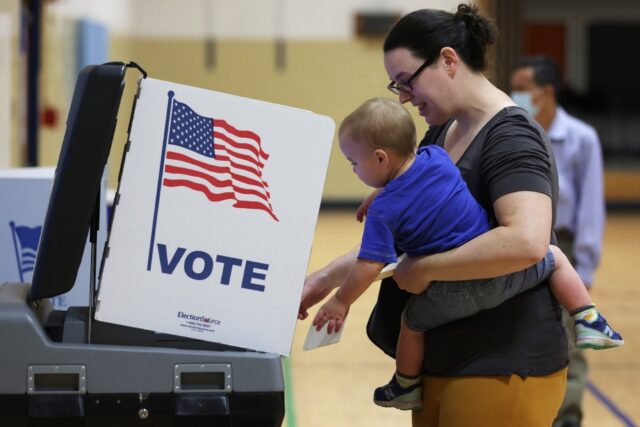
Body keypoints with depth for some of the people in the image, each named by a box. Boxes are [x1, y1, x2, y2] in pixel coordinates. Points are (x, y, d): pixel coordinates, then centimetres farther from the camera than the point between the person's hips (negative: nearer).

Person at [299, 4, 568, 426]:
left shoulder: (510, 136, -16)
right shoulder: (440, 134, 10)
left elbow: (527, 241, -31)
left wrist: (422, 269, -23)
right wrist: (326, 279, 9)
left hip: (502, 368, -8)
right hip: (443, 360, 8)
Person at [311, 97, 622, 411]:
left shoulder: (383, 211, -13)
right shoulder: (436, 157, 1)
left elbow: (369, 267, -17)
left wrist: (341, 301, -3)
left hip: (454, 294, -3)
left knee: (412, 322, 26)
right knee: (555, 258, 28)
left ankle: (407, 388, 42)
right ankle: (588, 323, 20)